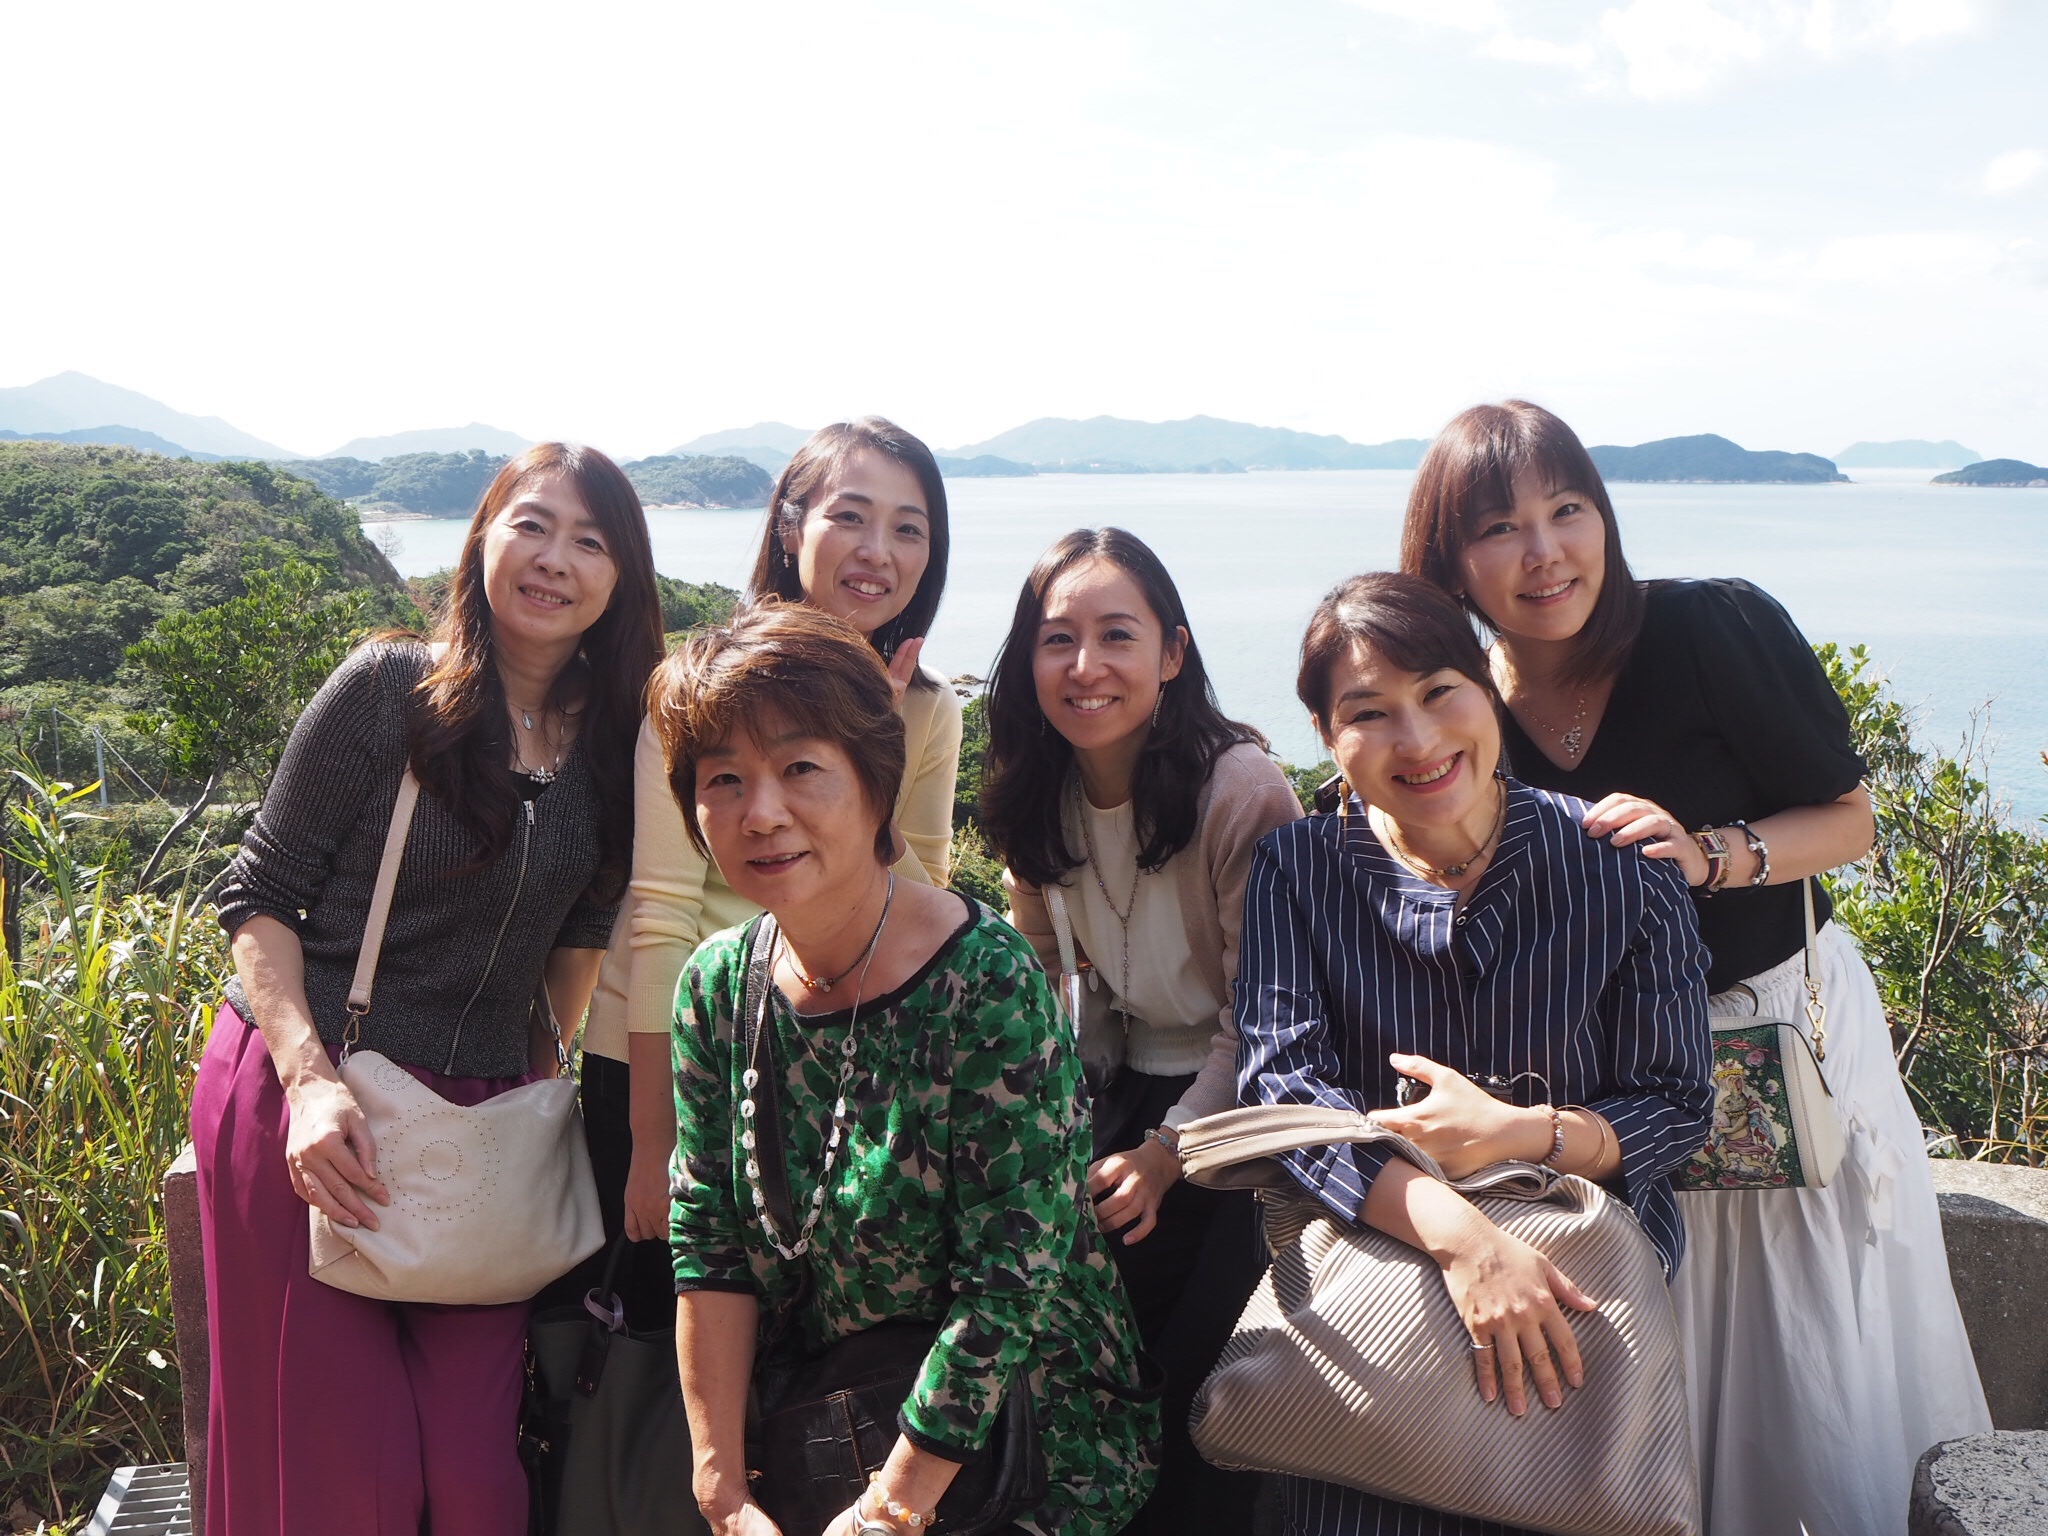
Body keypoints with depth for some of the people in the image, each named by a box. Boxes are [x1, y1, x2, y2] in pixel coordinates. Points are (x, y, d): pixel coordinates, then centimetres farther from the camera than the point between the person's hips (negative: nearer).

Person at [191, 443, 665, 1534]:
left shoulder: (613, 743, 4)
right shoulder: (389, 689, -8)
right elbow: (260, 895, -7)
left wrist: (545, 1066, 7)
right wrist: (308, 1076, -17)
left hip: (481, 1117, 4)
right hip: (305, 1094, -3)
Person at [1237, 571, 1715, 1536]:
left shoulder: (1617, 866, -2)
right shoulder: (1295, 871, 0)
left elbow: (1676, 1109, 2)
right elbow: (1282, 1085, -13)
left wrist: (1520, 1132, -19)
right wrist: (1462, 1237, -27)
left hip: (1589, 1261, 0)